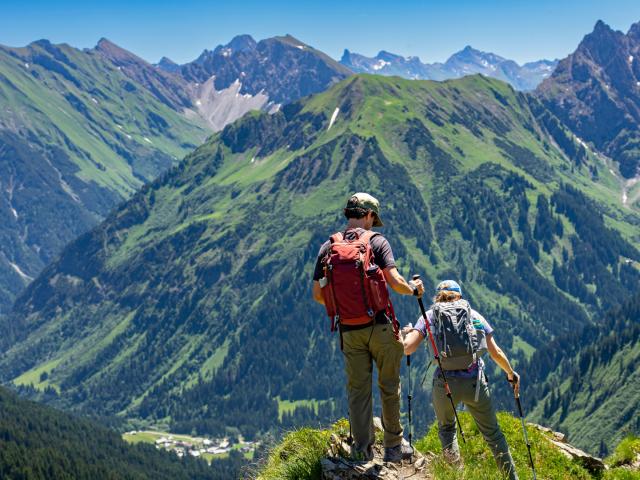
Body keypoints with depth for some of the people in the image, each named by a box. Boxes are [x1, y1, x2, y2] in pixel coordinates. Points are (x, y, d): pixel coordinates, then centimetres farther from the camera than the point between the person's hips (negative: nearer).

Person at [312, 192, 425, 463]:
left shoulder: (327, 248, 4)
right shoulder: (376, 241, -6)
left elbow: (317, 294, 6)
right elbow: (395, 282, -15)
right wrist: (414, 289, 6)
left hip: (349, 331, 3)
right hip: (380, 326, -3)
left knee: (358, 389, 10)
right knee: (389, 387, 10)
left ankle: (362, 446, 6)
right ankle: (394, 446, 17)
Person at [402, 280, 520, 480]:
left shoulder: (430, 316, 9)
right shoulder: (474, 314, 13)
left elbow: (407, 348, -4)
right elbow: (496, 353, 8)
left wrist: (407, 333, 18)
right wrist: (511, 373, 24)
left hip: (445, 384, 0)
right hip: (475, 383, 1)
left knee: (446, 426, 30)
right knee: (493, 434, 20)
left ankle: (451, 451, 6)